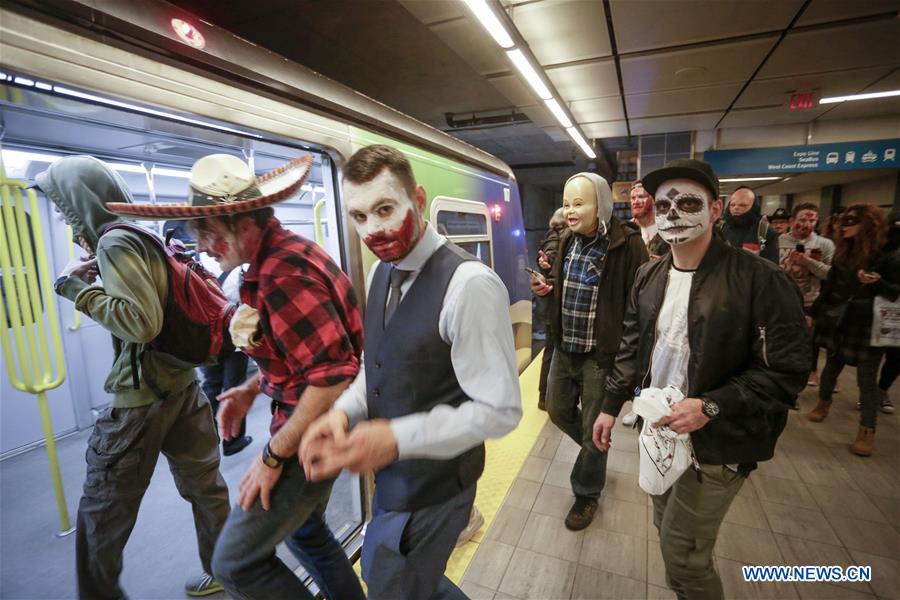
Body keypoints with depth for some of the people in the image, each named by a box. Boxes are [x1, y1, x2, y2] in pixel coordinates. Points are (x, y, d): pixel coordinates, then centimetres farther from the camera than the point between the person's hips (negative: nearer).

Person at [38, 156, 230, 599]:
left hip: (141, 398, -8)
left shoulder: (115, 243, -14)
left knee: (103, 509, 12)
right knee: (203, 486, 18)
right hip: (182, 385, 8)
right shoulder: (145, 238, 11)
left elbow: (142, 323, -24)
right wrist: (96, 274, 7)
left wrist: (75, 287, -14)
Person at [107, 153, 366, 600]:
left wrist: (273, 455, -20)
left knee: (236, 562, 2)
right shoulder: (278, 254, 6)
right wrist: (253, 387, 8)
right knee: (302, 528, 26)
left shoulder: (282, 272, -27)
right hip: (301, 418, 10)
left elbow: (334, 376, -30)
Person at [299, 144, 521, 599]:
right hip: (391, 472, 8)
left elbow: (499, 410, -23)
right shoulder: (381, 272, -1)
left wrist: (398, 437, -28)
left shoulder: (469, 284, -27)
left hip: (433, 483, -7)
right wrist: (343, 412, -9)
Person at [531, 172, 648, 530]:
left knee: (593, 427, 9)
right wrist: (548, 290, -3)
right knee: (558, 410, 19)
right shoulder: (567, 239, 5)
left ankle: (587, 494, 34)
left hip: (602, 352, -6)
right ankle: (595, 449, 50)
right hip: (565, 347, 7)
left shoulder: (627, 243, -17)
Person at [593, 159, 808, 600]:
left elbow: (785, 371, -15)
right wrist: (611, 405, 9)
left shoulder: (760, 280, -16)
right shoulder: (649, 277, 3)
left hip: (715, 444, -5)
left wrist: (710, 407, -24)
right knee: (669, 535, 21)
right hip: (658, 430, 6)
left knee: (682, 554, 6)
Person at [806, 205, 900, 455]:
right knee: (831, 367, 18)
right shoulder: (843, 252, 5)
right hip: (838, 322, 5)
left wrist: (877, 284, -31)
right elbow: (830, 286, 10)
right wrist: (814, 312, 10)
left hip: (868, 328, -5)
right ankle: (823, 403, 40)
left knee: (867, 380, 1)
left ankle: (867, 431, 12)